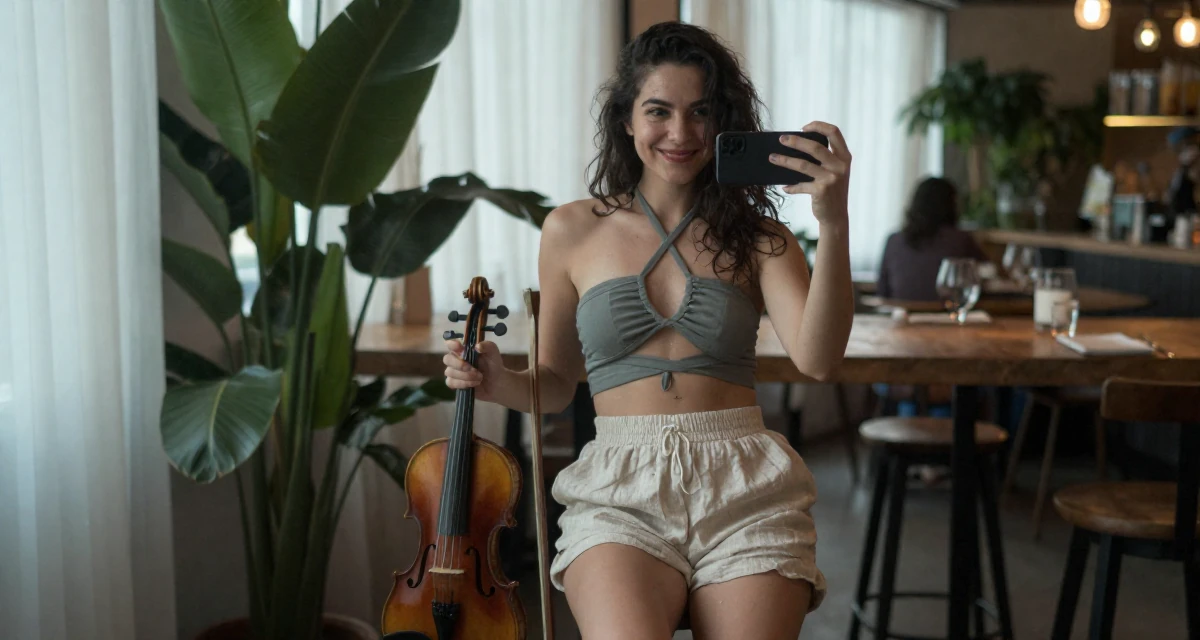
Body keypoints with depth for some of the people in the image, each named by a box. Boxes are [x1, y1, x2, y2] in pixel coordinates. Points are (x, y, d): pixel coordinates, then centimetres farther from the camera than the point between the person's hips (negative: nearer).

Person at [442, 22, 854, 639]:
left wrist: (833, 223, -19)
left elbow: (817, 359, -8)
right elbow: (555, 384, 18)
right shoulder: (573, 230, 11)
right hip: (620, 495, -1)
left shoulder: (755, 235, 10)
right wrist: (499, 384, -3)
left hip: (744, 495, 1)